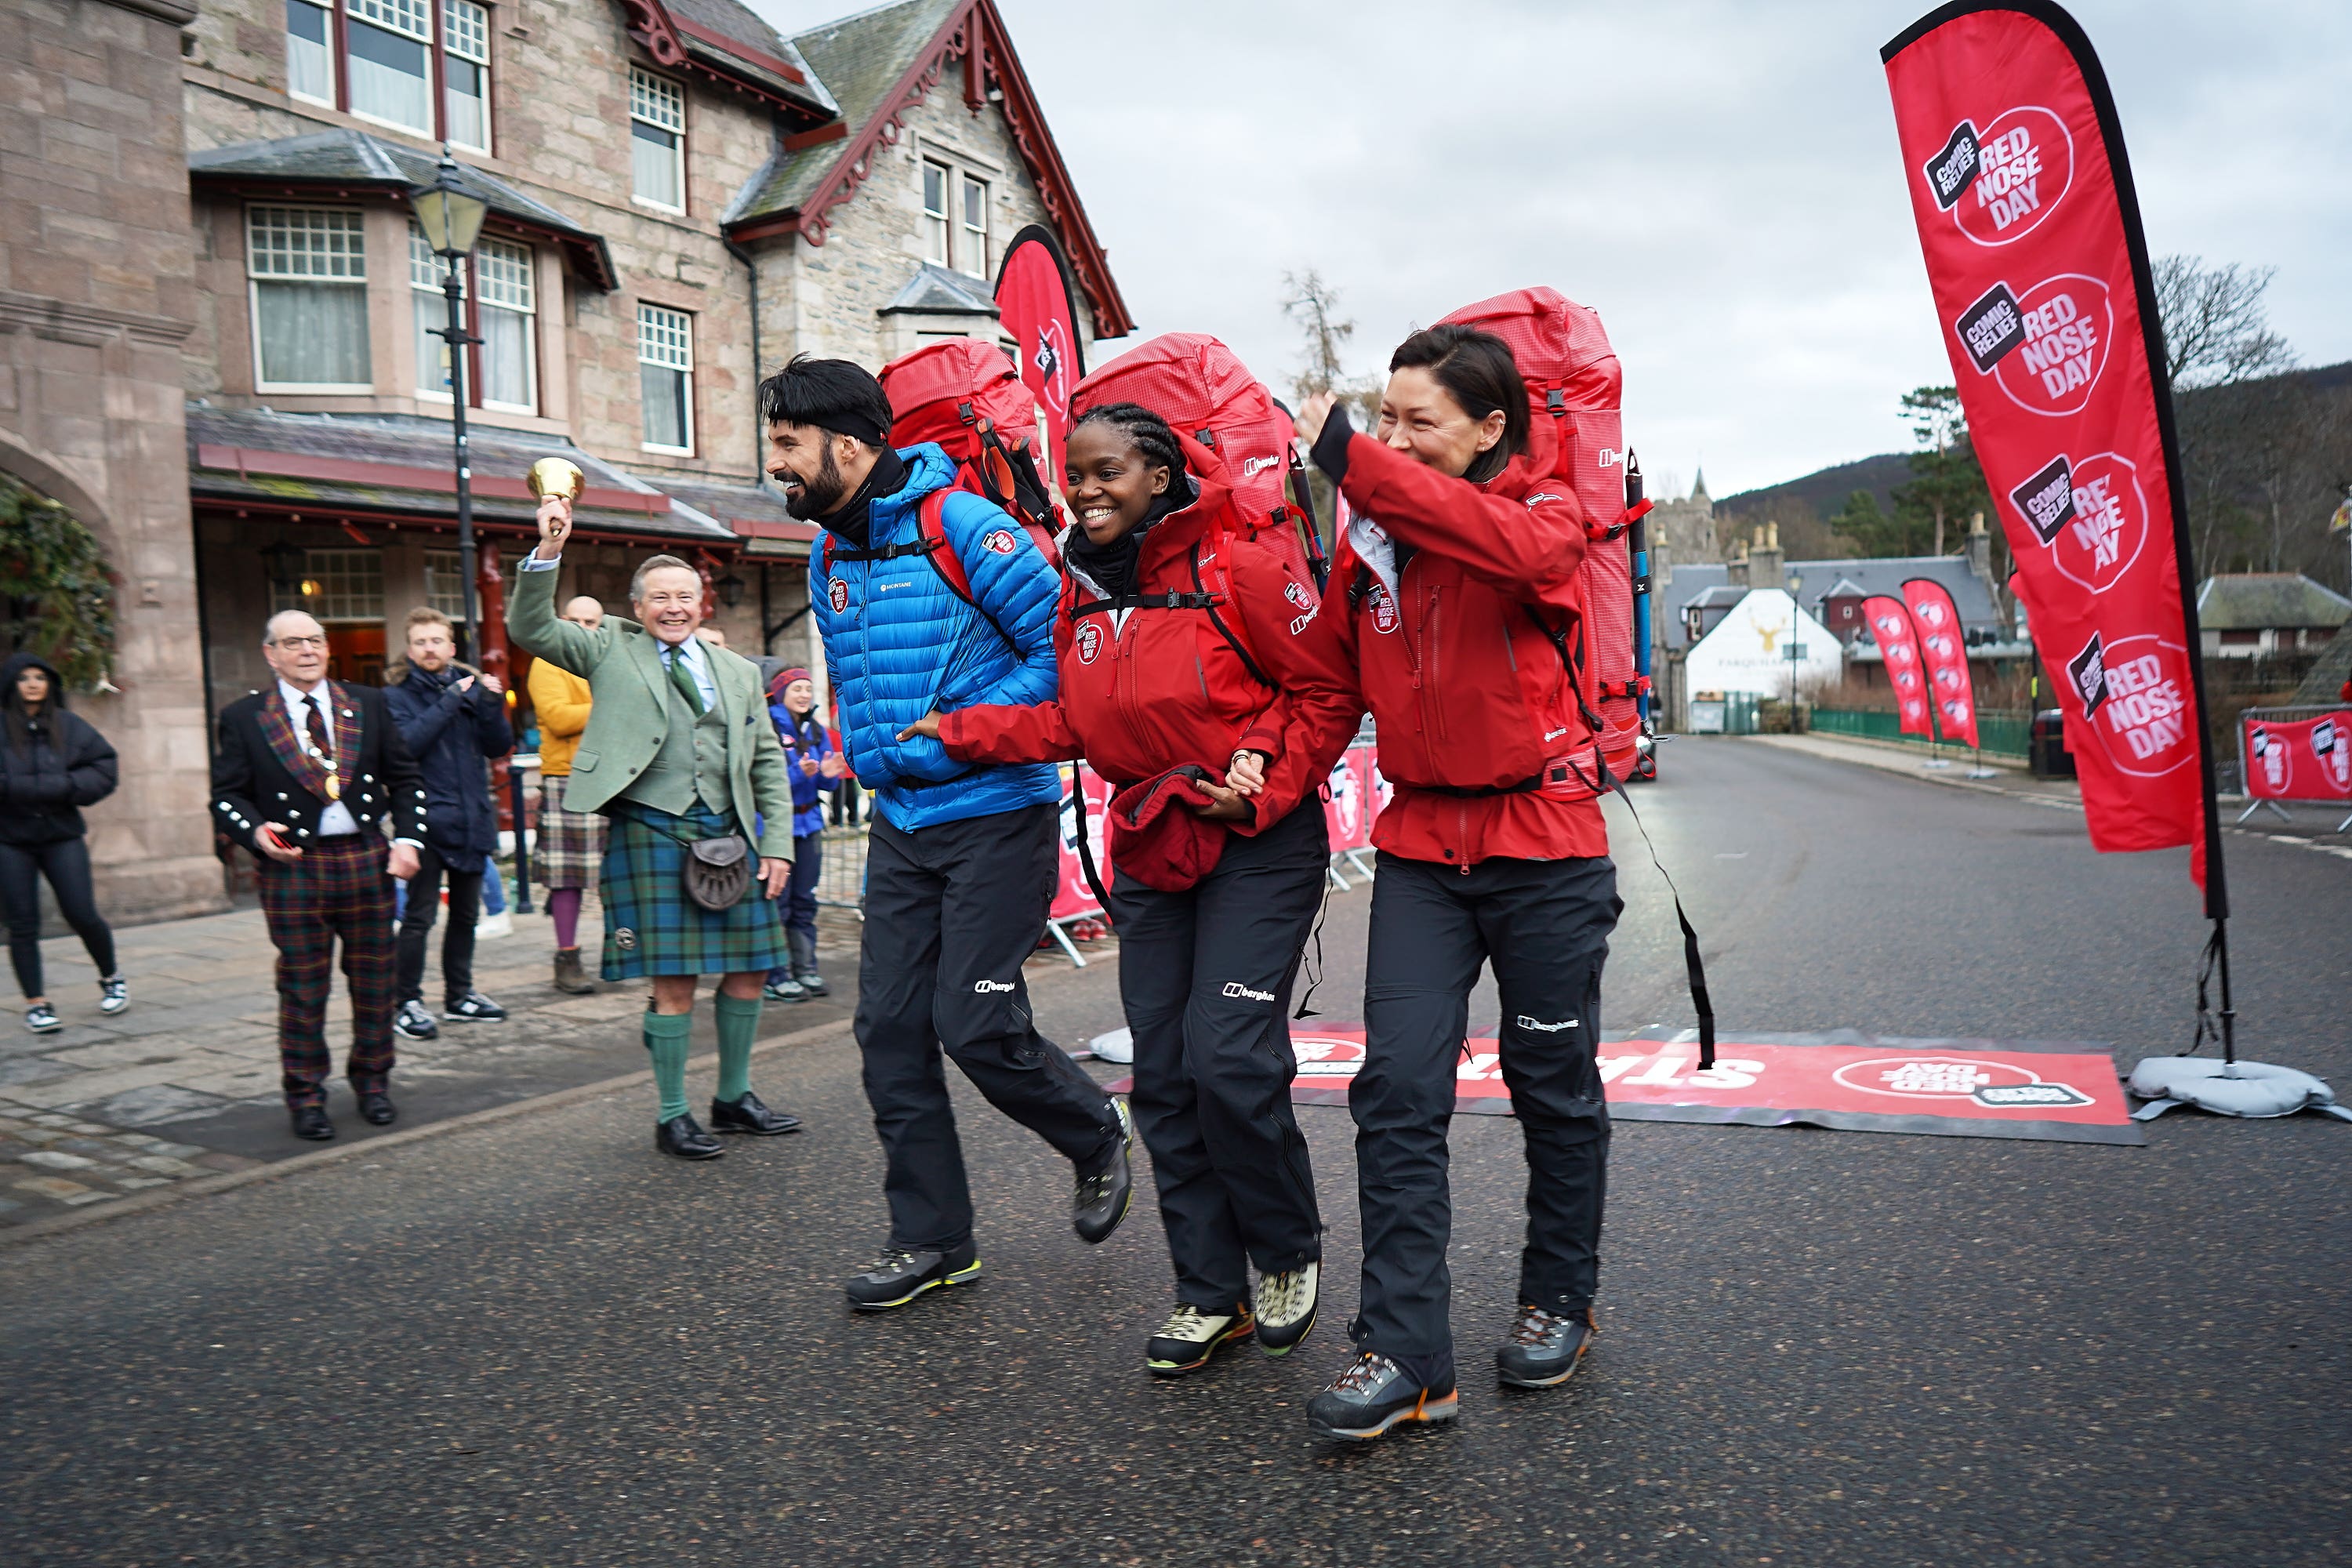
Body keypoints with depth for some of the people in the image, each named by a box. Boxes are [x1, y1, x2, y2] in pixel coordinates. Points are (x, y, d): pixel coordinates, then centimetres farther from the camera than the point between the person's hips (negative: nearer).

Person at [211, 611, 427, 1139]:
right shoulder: (243, 718, 3)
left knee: (373, 979, 9)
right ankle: (306, 1098, 15)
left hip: (367, 862, 2)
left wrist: (408, 839, -1)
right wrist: (256, 831, -16)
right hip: (294, 866, -2)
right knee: (303, 989, 3)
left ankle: (372, 1083, 24)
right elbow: (227, 796, 4)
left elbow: (406, 778, 11)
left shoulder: (368, 705, 9)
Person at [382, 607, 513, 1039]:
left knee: (466, 913, 13)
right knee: (419, 915, -5)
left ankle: (460, 995, 25)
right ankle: (407, 1003, 4)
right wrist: (449, 702, -19)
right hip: (428, 820, -5)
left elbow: (499, 747, 4)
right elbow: (406, 744, -17)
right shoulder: (397, 696, 1)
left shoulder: (472, 686, 11)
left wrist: (493, 705, -12)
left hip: (472, 819, 5)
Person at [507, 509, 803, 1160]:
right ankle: (672, 1117, 12)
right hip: (651, 833, -4)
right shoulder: (611, 649, 9)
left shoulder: (737, 672, 16)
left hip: (727, 834, 4)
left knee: (749, 970, 8)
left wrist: (778, 844, 6)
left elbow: (768, 764, 15)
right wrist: (548, 551, -15)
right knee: (674, 983, -3)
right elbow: (529, 626, -2)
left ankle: (733, 1098, 26)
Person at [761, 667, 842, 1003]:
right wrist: (800, 773, -26)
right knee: (776, 903, -5)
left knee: (804, 901, 11)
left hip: (809, 822, 6)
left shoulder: (816, 730, 12)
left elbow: (828, 784, 13)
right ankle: (775, 977, 2)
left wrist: (828, 774, -9)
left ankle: (806, 970, 19)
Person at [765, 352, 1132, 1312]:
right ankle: (932, 1239, 19)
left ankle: (1098, 1136, 23)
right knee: (890, 1028, 5)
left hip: (996, 815, -7)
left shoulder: (961, 527, -13)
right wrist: (864, 749, 11)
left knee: (977, 1025, -8)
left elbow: (1062, 646, -15)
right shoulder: (828, 558, 12)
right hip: (900, 823, 8)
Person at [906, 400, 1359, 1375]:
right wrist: (957, 733, 4)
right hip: (1150, 855, 7)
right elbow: (1074, 723, 11)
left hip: (1257, 850, -6)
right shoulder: (1081, 590, 8)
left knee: (1228, 1060, -13)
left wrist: (1263, 791, -14)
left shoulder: (1237, 570, -12)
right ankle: (1210, 1294, 20)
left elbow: (1328, 691, -8)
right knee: (1164, 1077, 7)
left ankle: (1290, 1252, 15)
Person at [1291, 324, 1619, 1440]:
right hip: (1420, 846, 3)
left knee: (1554, 1084, 11)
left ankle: (1559, 1301, 32)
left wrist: (1352, 460, -33)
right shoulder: (1369, 532, 6)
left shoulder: (1543, 510, -6)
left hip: (1543, 844, -3)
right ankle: (1404, 1351, 1)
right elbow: (1334, 675, 12)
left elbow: (1526, 550, -32)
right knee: (1398, 1087, -6)